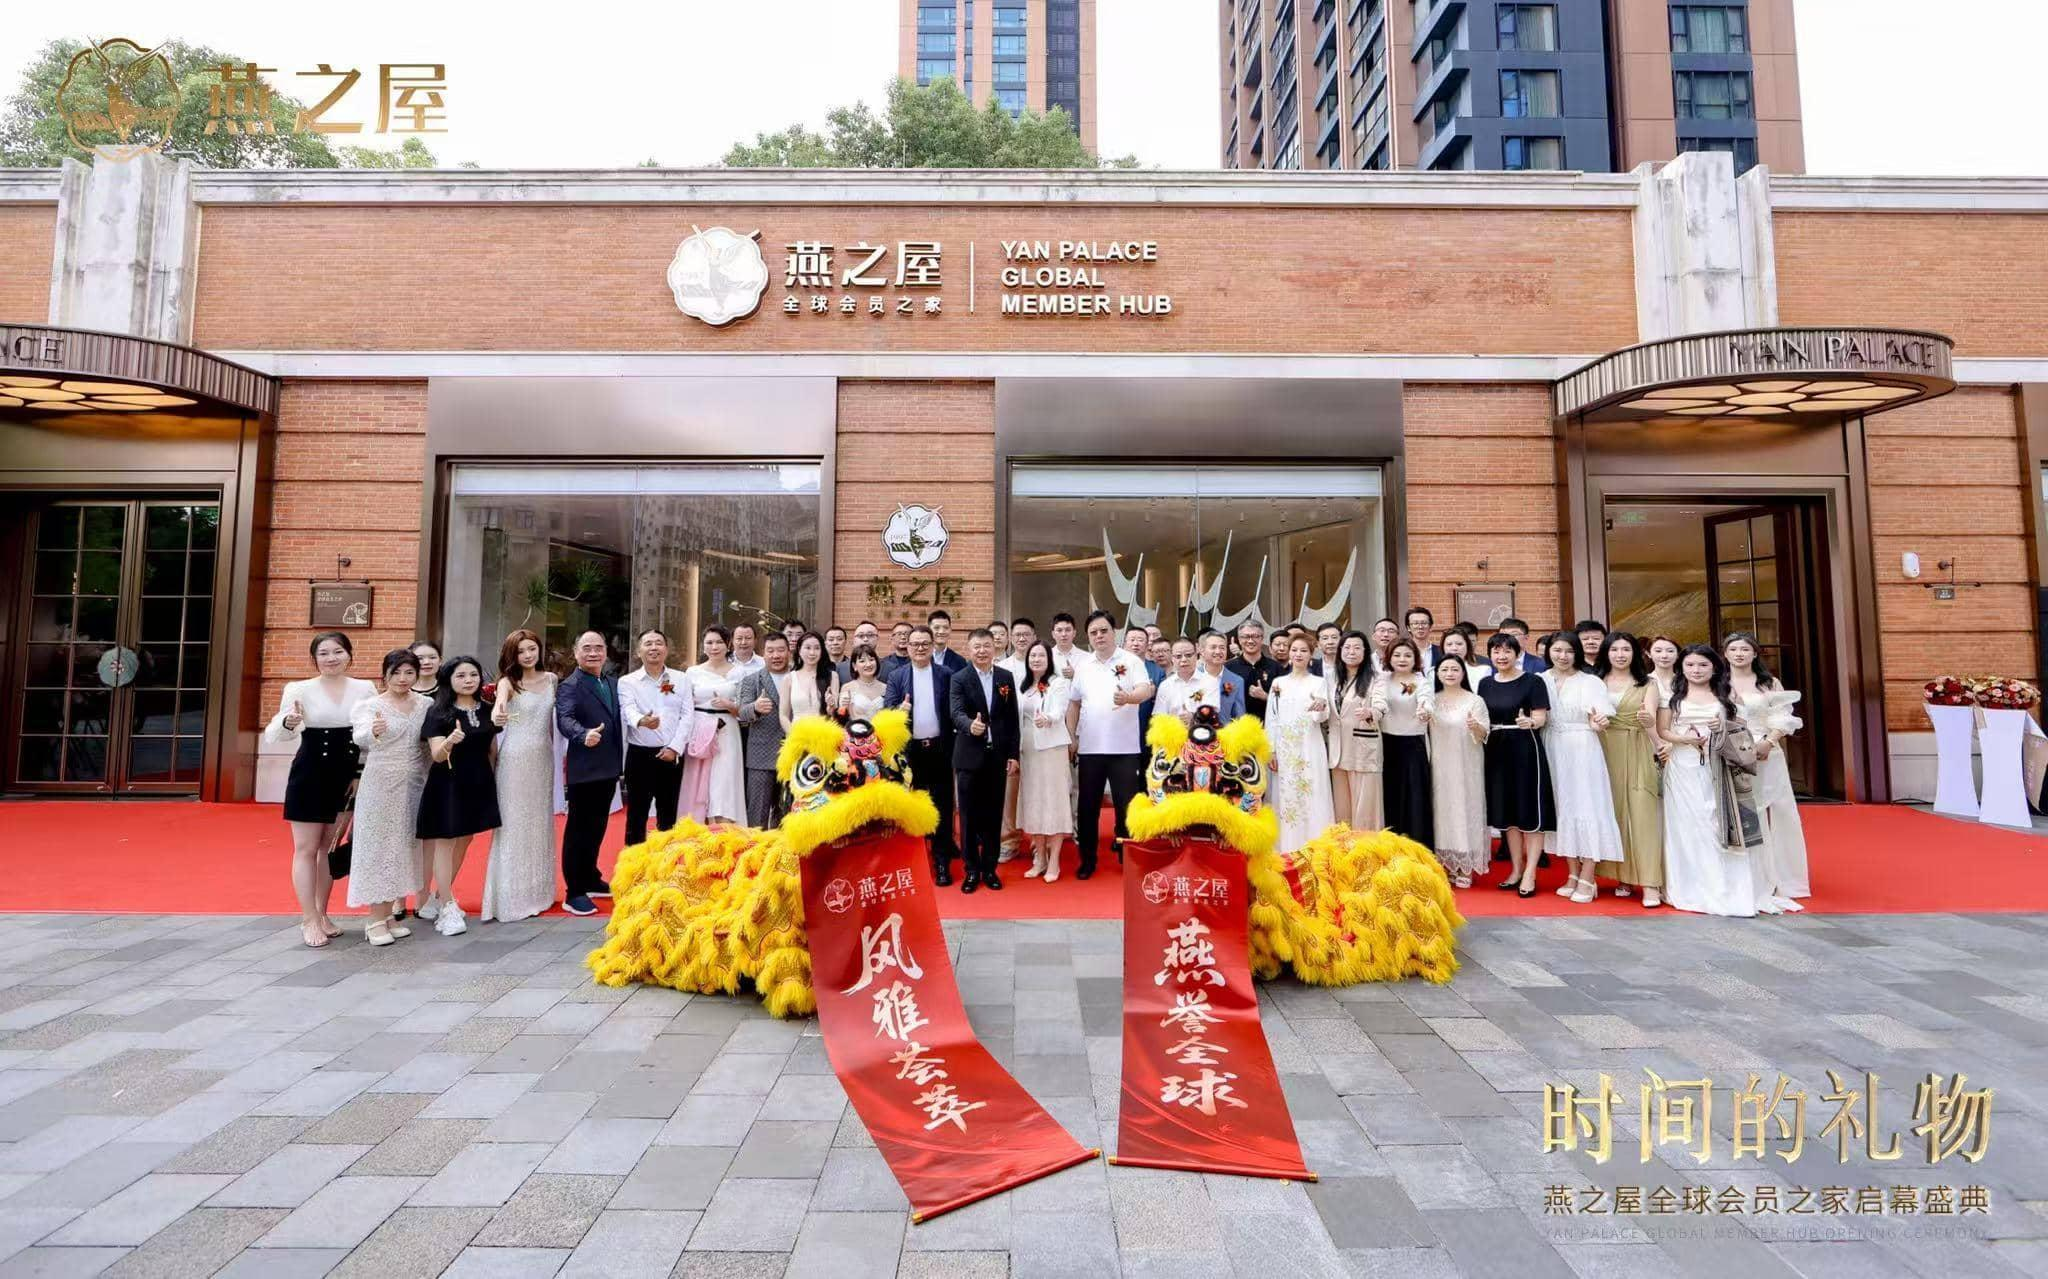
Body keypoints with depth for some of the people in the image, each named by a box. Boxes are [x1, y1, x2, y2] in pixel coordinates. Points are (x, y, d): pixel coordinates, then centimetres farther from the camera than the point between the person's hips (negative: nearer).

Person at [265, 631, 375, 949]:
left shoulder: (366, 689, 0)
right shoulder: (300, 689, -6)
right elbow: (273, 736, -9)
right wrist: (289, 722, -31)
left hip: (347, 777, 3)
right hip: (309, 776, -3)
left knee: (331, 847, 12)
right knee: (306, 848, 2)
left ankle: (321, 914, 24)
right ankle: (309, 919, 9)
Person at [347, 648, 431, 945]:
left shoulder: (426, 704, 5)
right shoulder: (369, 705, -6)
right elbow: (360, 737, -25)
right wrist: (373, 732, -46)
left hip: (414, 785, 4)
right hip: (380, 784, -4)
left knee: (401, 848, 10)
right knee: (378, 847, 1)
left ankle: (387, 915, 21)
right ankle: (375, 921, 8)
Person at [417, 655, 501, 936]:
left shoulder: (487, 710, 6)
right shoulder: (439, 712, -9)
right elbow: (436, 755, -16)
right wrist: (450, 741, -37)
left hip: (479, 783, 5)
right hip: (449, 784, -5)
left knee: (464, 841, 13)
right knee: (445, 842, 0)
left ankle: (443, 897, 30)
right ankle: (449, 909, 6)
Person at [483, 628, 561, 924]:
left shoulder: (551, 679, 6)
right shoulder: (509, 681, -7)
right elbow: (500, 699, -30)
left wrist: (552, 748, 11)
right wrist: (496, 712, -52)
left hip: (544, 757, 5)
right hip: (516, 758, -5)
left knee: (540, 822, 12)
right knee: (515, 823, 0)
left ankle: (537, 890, 24)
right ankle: (513, 896, 9)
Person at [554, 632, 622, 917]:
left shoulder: (613, 683, 12)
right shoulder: (570, 686, -12)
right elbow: (565, 720, -27)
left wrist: (619, 762, 15)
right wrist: (584, 735, -45)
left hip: (608, 768, 7)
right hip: (584, 770, -7)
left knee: (597, 827, 18)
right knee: (578, 830, 1)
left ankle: (590, 879, 33)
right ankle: (573, 893, 9)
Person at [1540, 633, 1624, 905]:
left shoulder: (1591, 682, -2)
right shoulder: (1539, 680, 6)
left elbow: (1601, 719, -9)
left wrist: (1598, 722, -30)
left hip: (1582, 751, -3)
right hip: (1551, 750, 3)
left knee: (1586, 807, -3)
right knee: (1561, 808, 8)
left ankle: (1587, 879, 3)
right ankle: (1572, 874, 18)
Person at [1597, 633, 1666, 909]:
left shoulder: (1647, 684, 6)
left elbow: (1651, 718, -8)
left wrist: (1649, 723, -27)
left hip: (1638, 754, -1)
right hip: (1606, 753, 1)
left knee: (1642, 813, -6)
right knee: (1614, 813, 3)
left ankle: (1649, 884, -5)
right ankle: (1623, 876, 13)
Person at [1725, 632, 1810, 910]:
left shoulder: (1770, 684, 11)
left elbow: (1783, 719, 2)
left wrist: (1768, 742, -14)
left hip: (1766, 756, 2)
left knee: (1771, 816, 3)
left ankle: (1774, 881, 14)